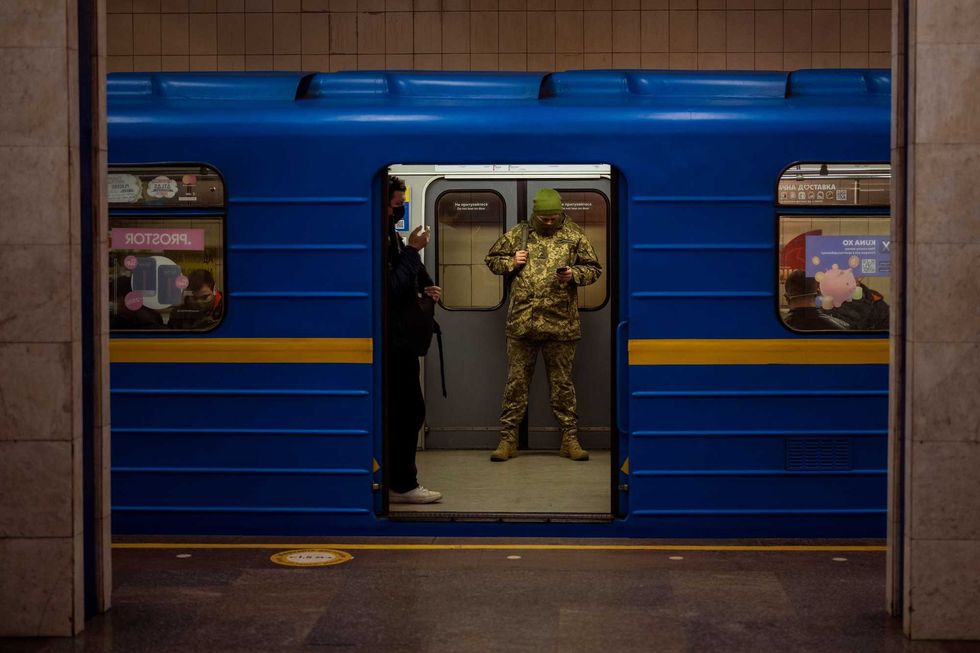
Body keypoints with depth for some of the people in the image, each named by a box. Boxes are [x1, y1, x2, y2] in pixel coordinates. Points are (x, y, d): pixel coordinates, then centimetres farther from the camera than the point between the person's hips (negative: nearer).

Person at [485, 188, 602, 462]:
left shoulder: (574, 236, 5)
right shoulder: (517, 235, 7)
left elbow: (594, 269, 9)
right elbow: (492, 259, 17)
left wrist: (575, 274, -11)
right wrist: (511, 262, -3)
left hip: (561, 325, -1)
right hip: (521, 323, 1)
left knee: (562, 382, 7)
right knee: (516, 381, 5)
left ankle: (570, 439, 14)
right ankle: (508, 438, 11)